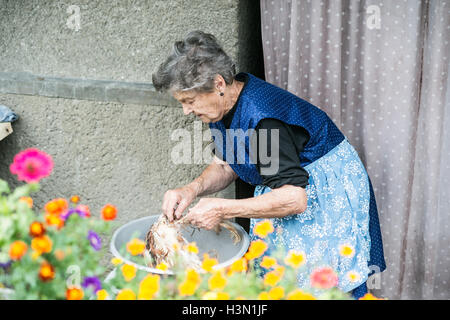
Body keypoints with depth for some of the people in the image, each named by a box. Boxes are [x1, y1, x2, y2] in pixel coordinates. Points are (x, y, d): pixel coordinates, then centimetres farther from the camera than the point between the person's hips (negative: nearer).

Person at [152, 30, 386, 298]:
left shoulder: (261, 118, -32)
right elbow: (226, 165, 7)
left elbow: (294, 199, -33)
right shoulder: (227, 104, -5)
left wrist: (222, 209, -29)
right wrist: (193, 189, -13)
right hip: (292, 186, 9)